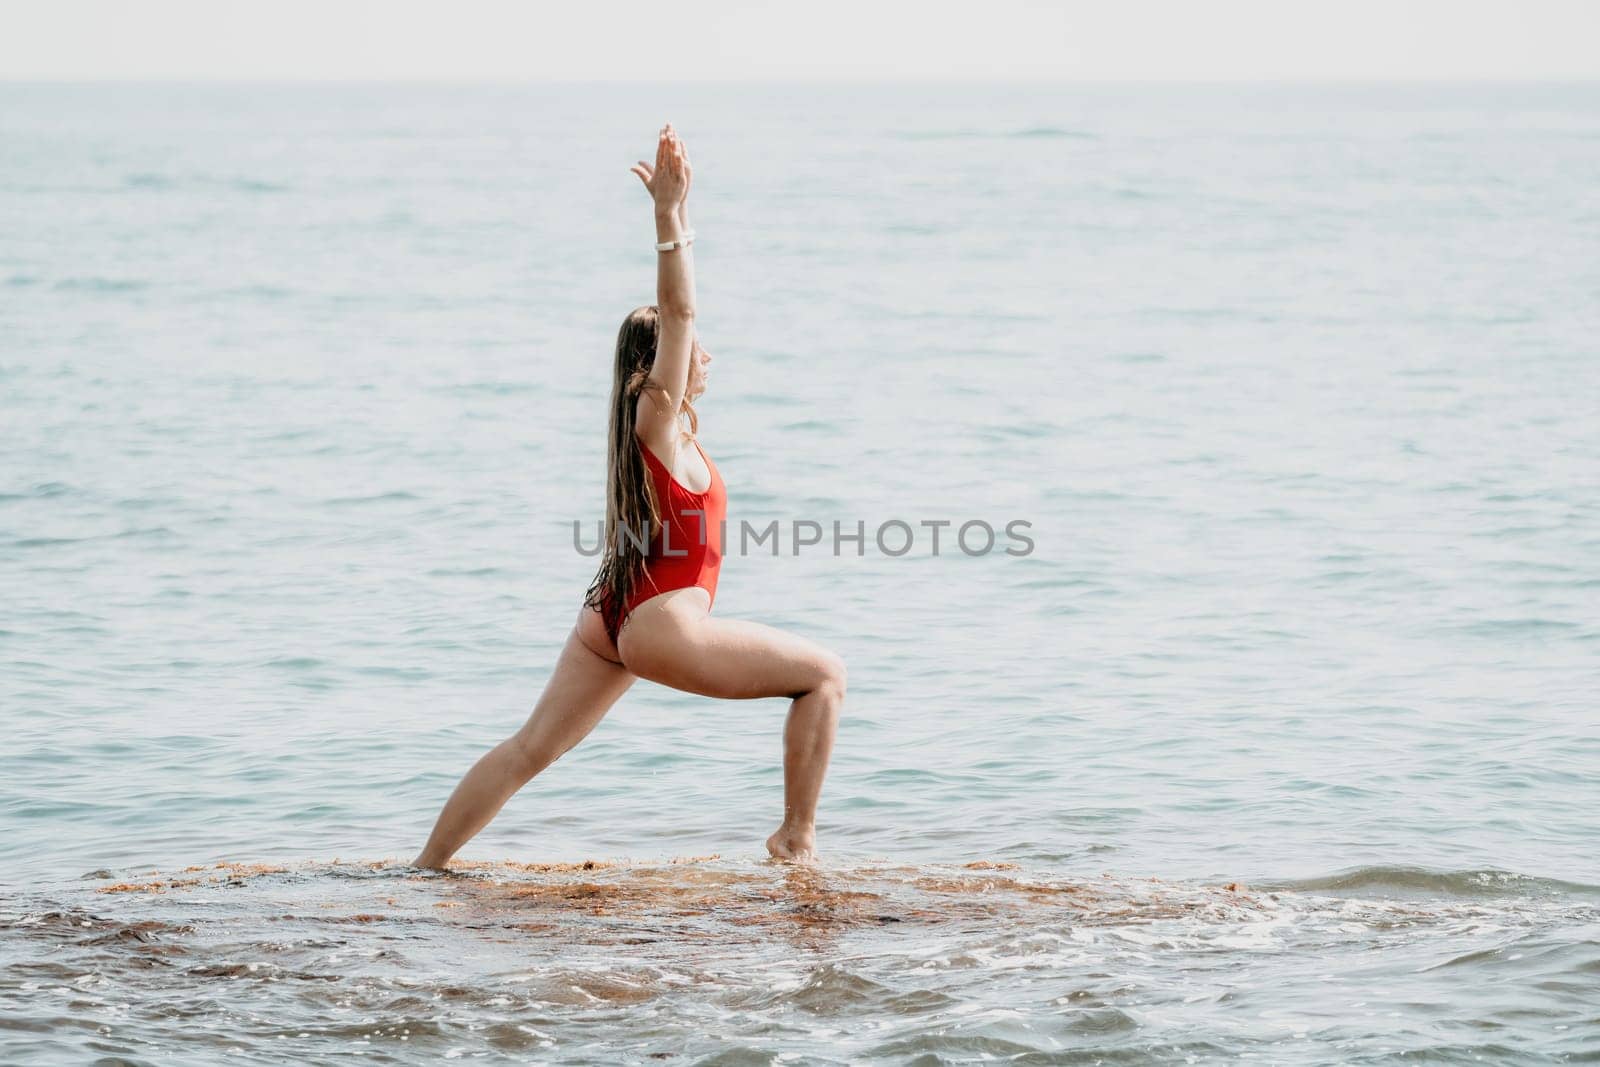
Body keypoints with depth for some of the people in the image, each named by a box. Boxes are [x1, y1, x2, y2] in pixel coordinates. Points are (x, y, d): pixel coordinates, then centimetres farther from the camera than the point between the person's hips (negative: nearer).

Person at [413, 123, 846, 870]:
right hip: (664, 627, -9)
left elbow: (673, 312, 17)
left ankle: (426, 864, 8)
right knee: (824, 675, 1)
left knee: (529, 750, 9)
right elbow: (677, 312, -22)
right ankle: (797, 838, 0)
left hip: (612, 620, 9)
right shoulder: (660, 420, -12)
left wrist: (676, 211, 18)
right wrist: (670, 213, -27)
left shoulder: (652, 422, 10)